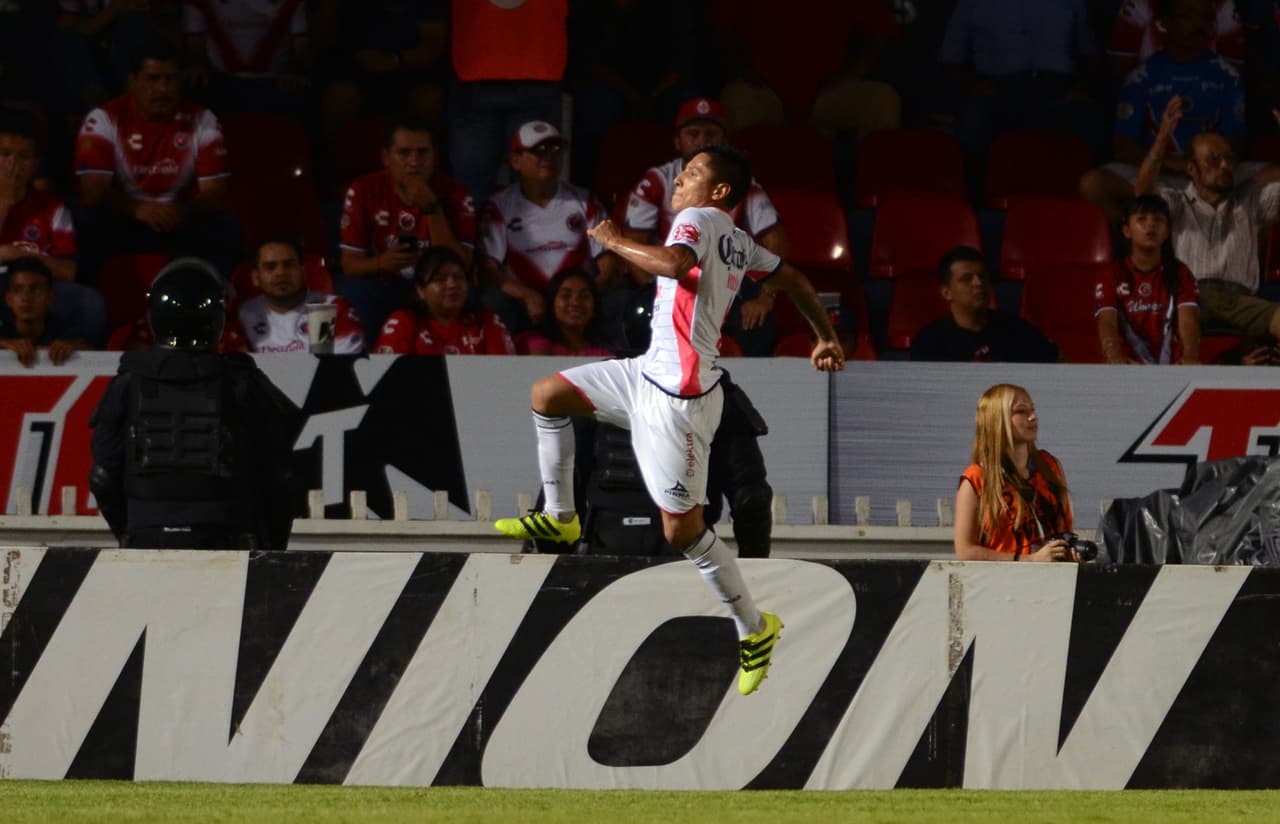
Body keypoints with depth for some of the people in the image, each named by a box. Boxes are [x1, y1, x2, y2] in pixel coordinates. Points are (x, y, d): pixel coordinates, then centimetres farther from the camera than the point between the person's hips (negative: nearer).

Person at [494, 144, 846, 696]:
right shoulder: (739, 245, 13)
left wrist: (615, 241, -19)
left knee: (683, 530, -4)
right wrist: (827, 338, 29)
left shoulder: (700, 219, -13)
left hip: (678, 396, -10)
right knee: (547, 395, 15)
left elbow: (674, 263, -33)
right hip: (652, 373, 10)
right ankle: (559, 517, 25)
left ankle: (754, 630, 7)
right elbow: (794, 280, 21)